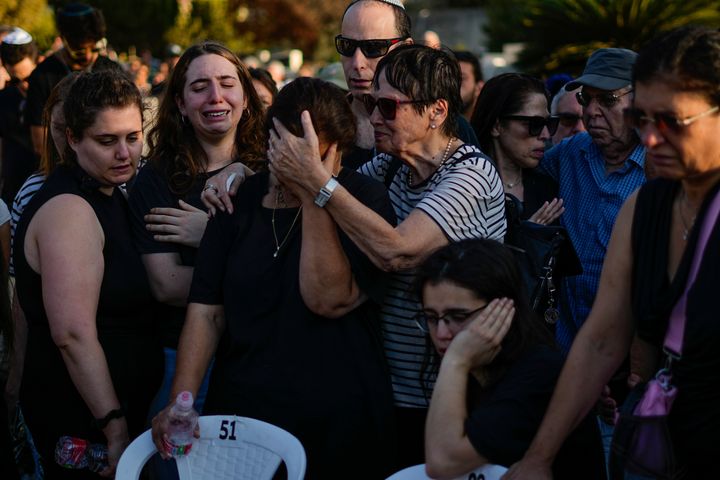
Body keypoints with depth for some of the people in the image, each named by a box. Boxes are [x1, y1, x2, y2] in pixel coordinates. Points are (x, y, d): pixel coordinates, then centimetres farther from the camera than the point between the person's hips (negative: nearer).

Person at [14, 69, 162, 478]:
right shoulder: (70, 210, -19)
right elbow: (73, 333, -26)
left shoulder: (110, 197, 11)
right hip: (81, 422, -9)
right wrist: (116, 430, -26)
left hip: (125, 409, 9)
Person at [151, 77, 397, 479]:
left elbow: (329, 300, -22)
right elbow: (207, 310, 0)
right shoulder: (242, 199, 4)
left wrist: (315, 196, -24)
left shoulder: (365, 200, -9)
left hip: (337, 424, -3)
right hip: (240, 412, 4)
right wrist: (181, 401, -12)